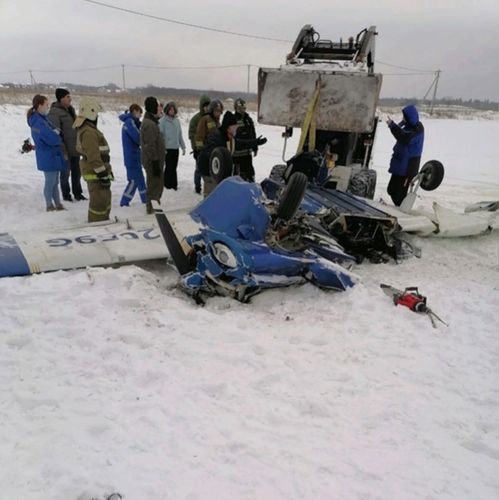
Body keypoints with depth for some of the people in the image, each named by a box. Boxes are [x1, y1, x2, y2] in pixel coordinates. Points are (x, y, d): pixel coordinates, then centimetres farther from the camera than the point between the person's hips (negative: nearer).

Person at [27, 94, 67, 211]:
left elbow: (52, 131, 15)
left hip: (54, 155, 9)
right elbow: (53, 139, -24)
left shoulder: (41, 119, 10)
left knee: (55, 182, 15)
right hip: (48, 157, -9)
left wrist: (56, 134, -5)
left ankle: (58, 205, 23)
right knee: (50, 182, 1)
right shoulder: (39, 122, -20)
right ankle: (50, 206, 13)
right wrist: (58, 137, -5)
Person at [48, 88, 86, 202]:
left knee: (77, 172, 14)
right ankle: (66, 194, 15)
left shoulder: (70, 109, 13)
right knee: (66, 173, 2)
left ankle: (77, 193, 26)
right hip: (65, 149, -8)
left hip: (75, 147, 8)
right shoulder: (55, 112, -13)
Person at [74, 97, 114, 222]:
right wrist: (103, 174, -23)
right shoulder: (88, 132, -20)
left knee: (105, 197, 22)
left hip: (95, 171, 11)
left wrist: (106, 170, 26)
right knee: (99, 201, -6)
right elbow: (94, 156, -24)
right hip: (95, 173, -11)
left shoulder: (86, 129, 16)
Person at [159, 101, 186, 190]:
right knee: (169, 167, -3)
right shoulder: (163, 121, -5)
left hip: (176, 147, 5)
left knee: (174, 167, 11)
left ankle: (174, 185, 19)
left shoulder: (177, 121, 11)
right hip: (167, 148, -5)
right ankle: (168, 186, 7)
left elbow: (180, 135, 16)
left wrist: (183, 146, 14)